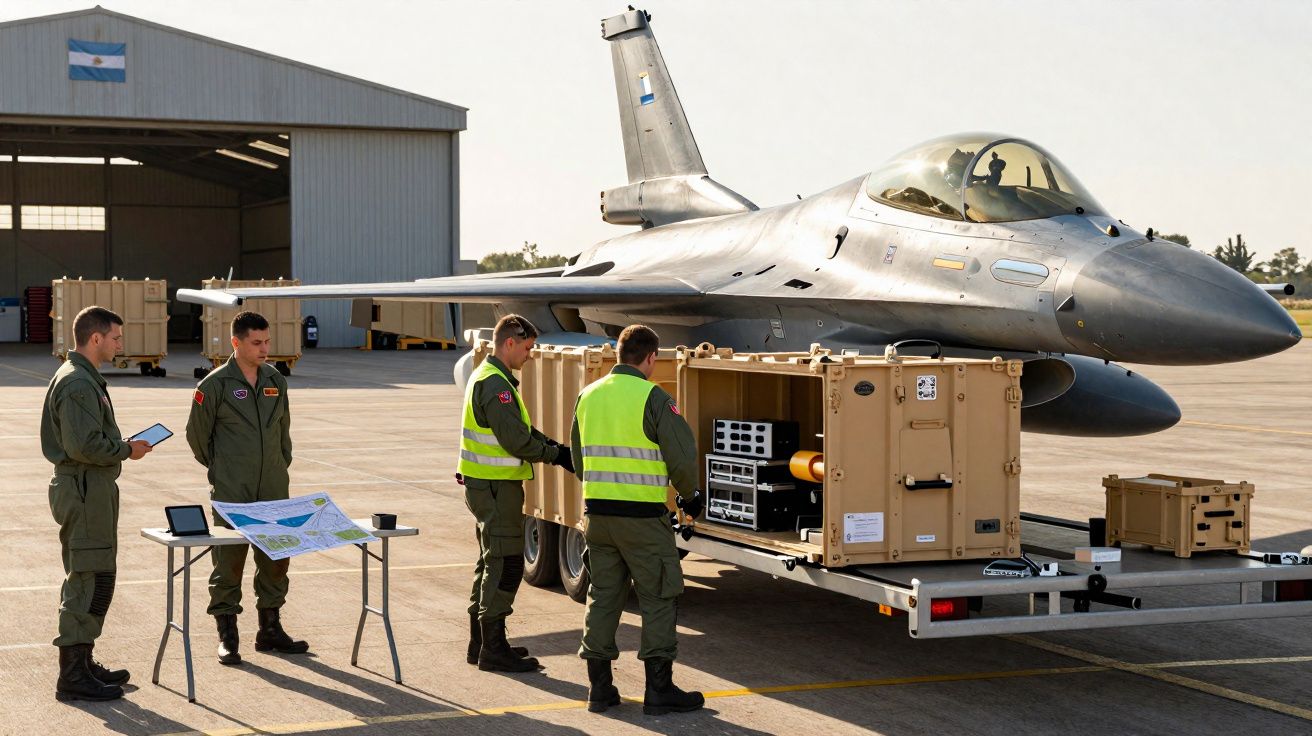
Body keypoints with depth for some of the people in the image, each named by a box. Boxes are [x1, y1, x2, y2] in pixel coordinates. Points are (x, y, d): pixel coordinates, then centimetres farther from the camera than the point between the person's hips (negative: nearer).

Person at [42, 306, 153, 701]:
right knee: (89, 581, -8)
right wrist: (127, 450, -12)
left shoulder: (84, 378, 16)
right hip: (84, 490, -11)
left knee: (90, 580, 16)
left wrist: (123, 446, 11)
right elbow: (84, 446, -24)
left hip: (91, 489, 11)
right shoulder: (77, 383, -18)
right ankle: (73, 676, -4)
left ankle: (83, 663, 25)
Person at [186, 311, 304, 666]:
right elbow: (197, 433, 2)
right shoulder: (216, 384, -7)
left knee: (276, 559, 10)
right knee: (228, 561, -1)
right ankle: (227, 636, 7)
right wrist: (219, 468, 8)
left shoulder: (276, 380, 9)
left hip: (274, 490, 5)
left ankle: (270, 629, 22)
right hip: (232, 493, -5)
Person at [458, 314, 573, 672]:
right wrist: (555, 455, -11)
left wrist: (555, 447, 6)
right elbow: (516, 440, -23)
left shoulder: (488, 377, 16)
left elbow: (523, 428, 19)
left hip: (485, 485, 11)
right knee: (505, 565, -7)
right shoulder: (495, 384, -18)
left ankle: (481, 643, 25)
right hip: (496, 487, -11)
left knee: (491, 563, 17)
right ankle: (493, 649, -3)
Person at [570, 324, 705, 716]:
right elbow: (682, 456, -11)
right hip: (642, 517, -6)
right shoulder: (652, 398, -11)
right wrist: (690, 495, 7)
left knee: (603, 596, 13)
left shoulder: (589, 396, 9)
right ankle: (659, 690, 4)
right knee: (658, 598, 3)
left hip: (596, 511, 6)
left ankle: (599, 687, 15)